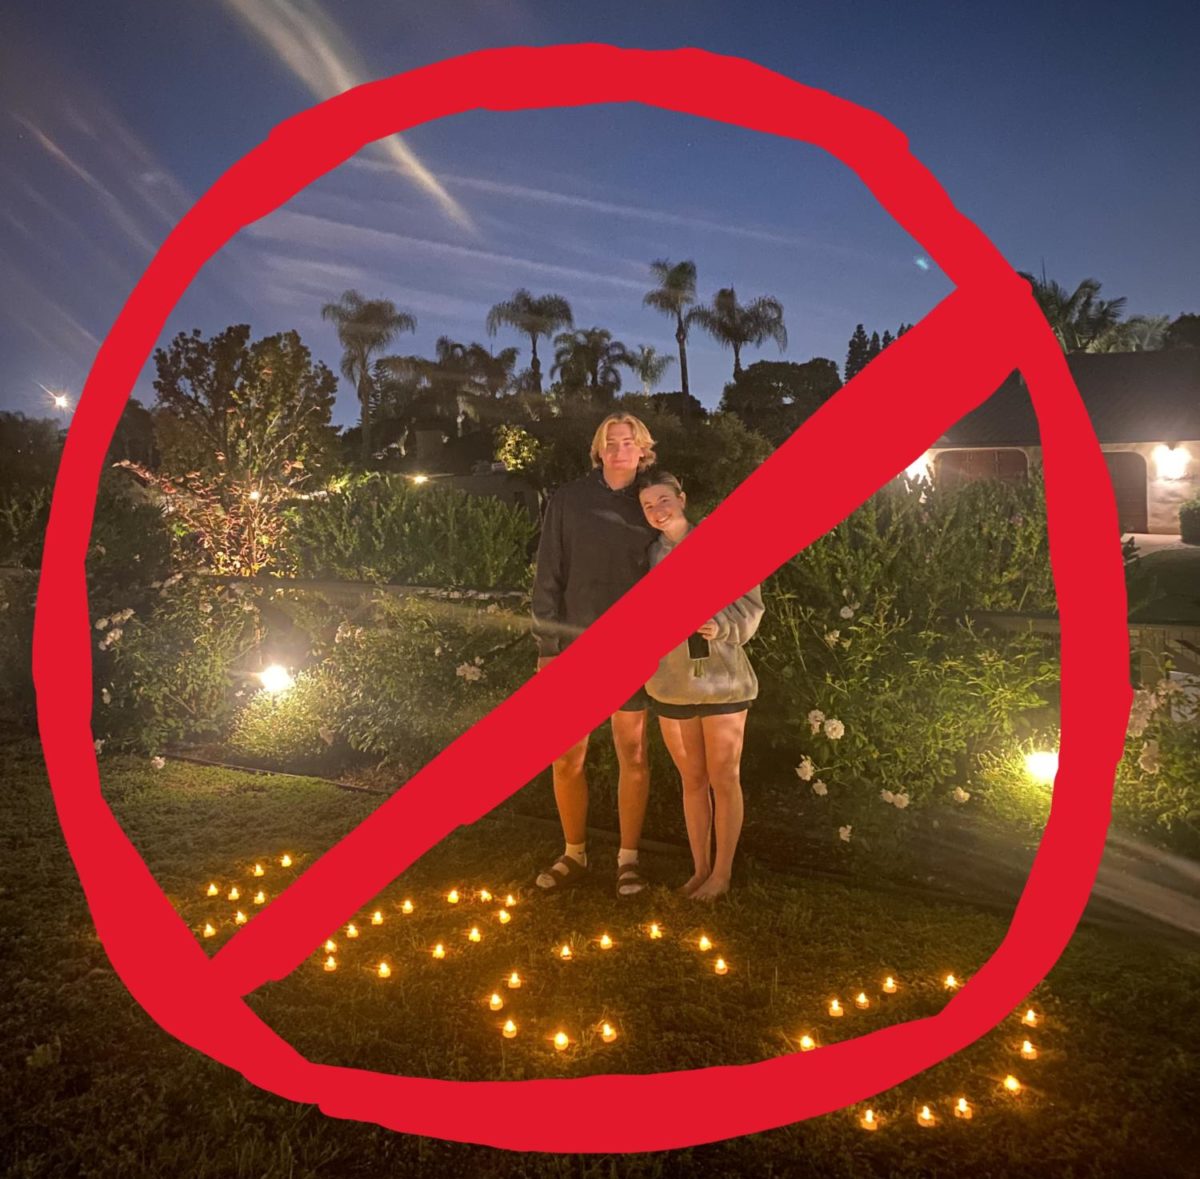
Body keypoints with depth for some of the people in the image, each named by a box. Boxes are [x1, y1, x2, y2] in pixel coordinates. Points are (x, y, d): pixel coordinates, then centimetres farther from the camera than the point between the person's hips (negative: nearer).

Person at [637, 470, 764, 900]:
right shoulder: (649, 555, 6)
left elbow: (750, 604, -5)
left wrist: (720, 625, -22)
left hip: (721, 681, -3)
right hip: (672, 685, 3)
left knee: (724, 780, 6)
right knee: (692, 781, 13)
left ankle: (722, 872, 19)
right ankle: (700, 869, 26)